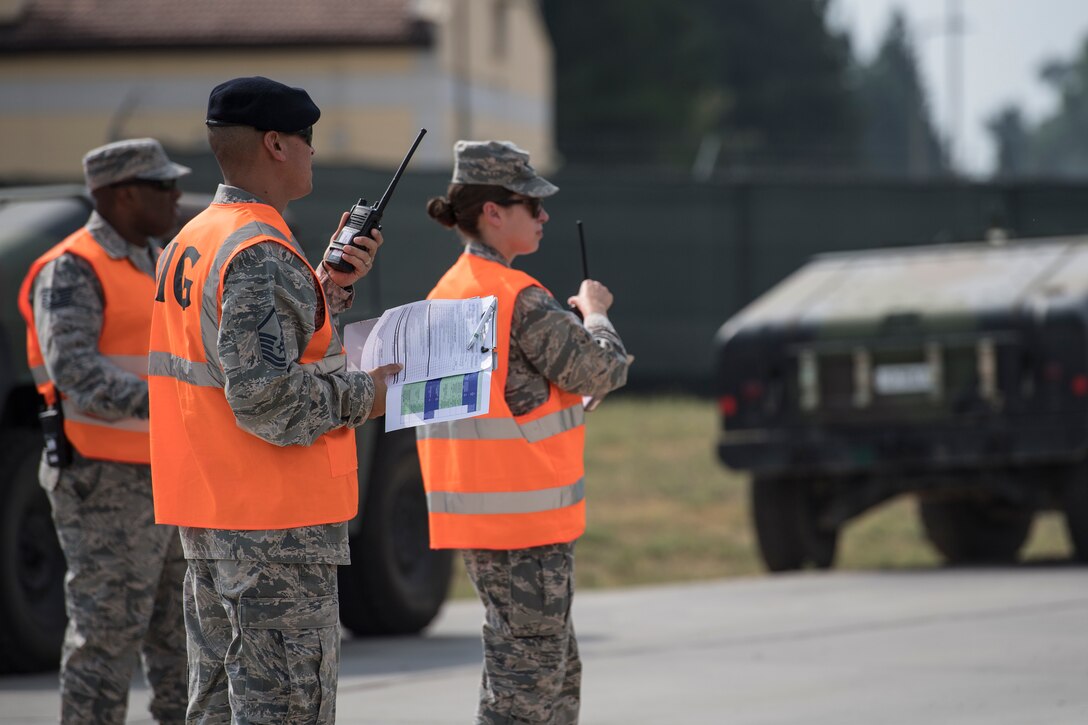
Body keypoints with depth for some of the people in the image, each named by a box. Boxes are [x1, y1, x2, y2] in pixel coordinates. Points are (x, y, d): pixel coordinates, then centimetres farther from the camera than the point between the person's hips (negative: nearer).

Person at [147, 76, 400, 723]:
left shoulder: (191, 243, 13)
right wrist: (363, 396, -11)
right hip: (274, 523, -10)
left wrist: (331, 285, 11)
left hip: (207, 519, 10)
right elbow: (265, 396, -25)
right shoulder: (264, 257, -18)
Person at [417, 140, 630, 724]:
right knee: (527, 676, -4)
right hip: (524, 514, -9)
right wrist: (595, 314, 6)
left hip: (470, 509, 9)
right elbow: (603, 371, -12)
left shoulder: (445, 293, 11)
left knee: (560, 672, 18)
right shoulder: (520, 298, -17)